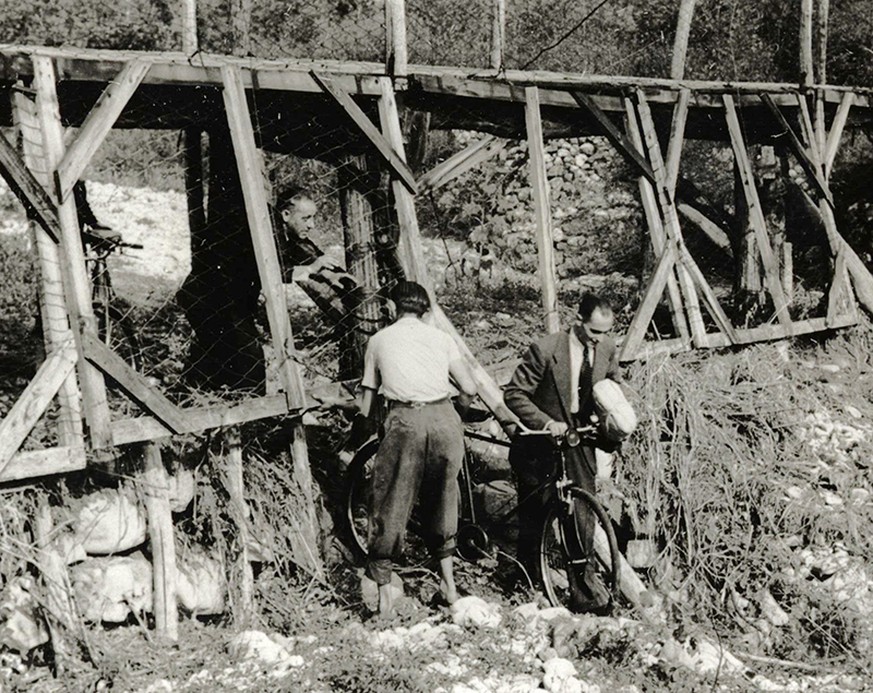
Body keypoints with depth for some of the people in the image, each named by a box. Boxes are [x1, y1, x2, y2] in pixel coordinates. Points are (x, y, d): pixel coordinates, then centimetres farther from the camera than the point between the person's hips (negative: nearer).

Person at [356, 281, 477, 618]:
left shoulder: (379, 340, 16)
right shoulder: (440, 337, 17)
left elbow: (367, 405, 17)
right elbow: (469, 389, 10)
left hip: (405, 422, -2)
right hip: (445, 419, 2)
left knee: (390, 505, 5)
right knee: (441, 499, 19)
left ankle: (384, 589, 4)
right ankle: (448, 579, 23)